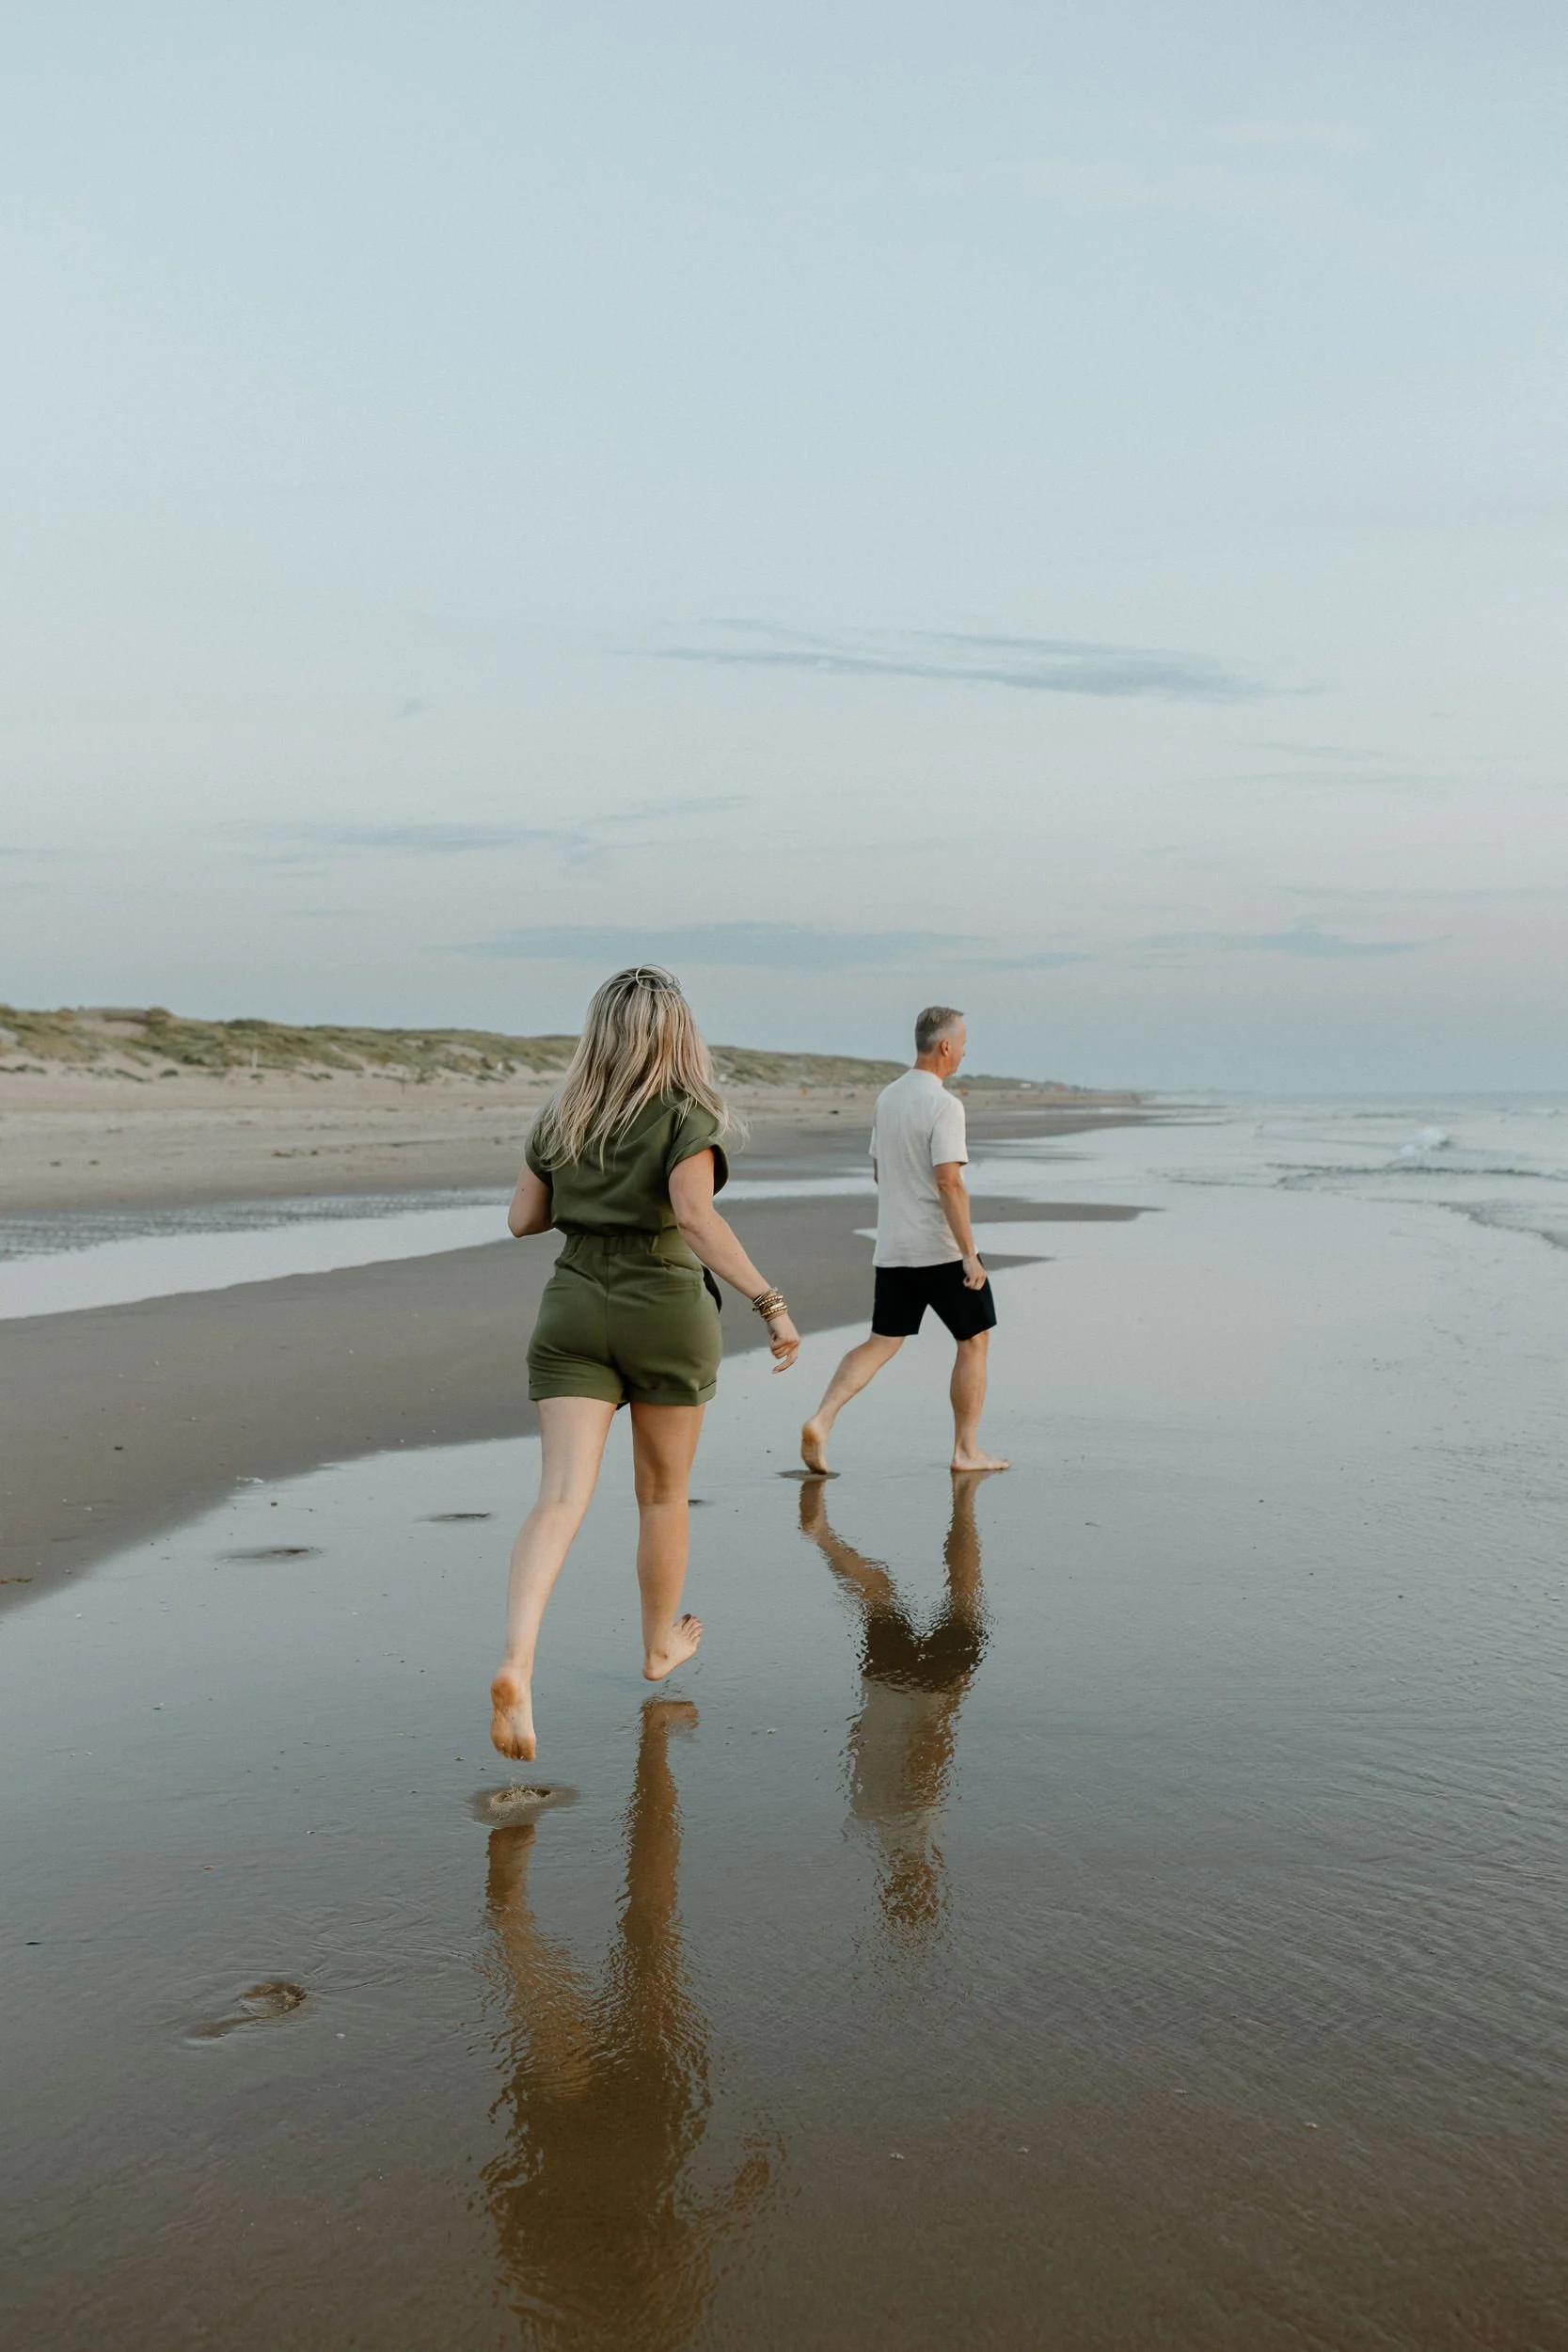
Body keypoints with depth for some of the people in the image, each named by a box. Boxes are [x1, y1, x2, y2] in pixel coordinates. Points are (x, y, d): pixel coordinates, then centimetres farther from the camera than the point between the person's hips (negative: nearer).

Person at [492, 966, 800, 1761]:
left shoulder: (561, 1116, 7)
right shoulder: (686, 1115, -7)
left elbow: (523, 1217, 12)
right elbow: (695, 1216, -22)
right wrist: (769, 1301, -26)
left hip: (572, 1307, 3)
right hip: (666, 1310, -2)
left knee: (562, 1495, -8)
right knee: (663, 1493, 17)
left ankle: (515, 1664, -28)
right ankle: (660, 1645, 35)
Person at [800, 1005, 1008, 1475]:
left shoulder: (887, 1097, 10)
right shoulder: (943, 1105, -16)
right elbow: (949, 1182, -21)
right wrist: (970, 1253, -20)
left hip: (893, 1248, 7)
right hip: (942, 1249, -7)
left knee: (882, 1342, 9)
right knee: (974, 1340, 10)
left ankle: (821, 1419, -9)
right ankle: (966, 1449, 15)